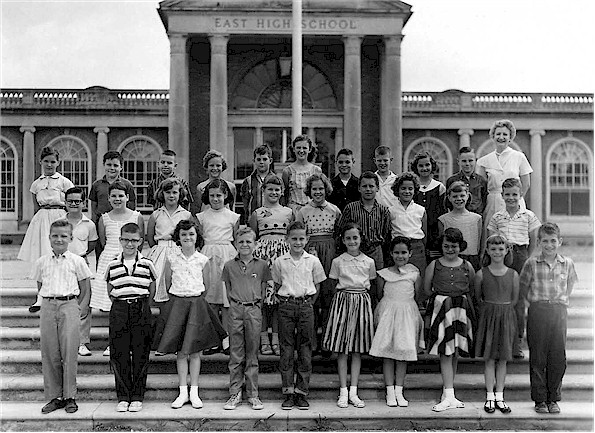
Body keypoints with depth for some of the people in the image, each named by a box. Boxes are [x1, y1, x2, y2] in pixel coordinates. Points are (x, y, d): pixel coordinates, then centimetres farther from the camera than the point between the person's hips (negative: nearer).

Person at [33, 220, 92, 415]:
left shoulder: (77, 261, 1)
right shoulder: (41, 262, 8)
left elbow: (84, 287, 8)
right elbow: (40, 287, 18)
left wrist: (71, 303, 8)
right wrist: (50, 300, 10)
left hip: (69, 306, -2)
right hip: (47, 306, 3)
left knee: (69, 352, -3)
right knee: (49, 353, 4)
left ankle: (69, 397, 7)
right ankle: (54, 397, 14)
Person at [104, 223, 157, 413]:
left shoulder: (147, 264, 2)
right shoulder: (112, 265, 6)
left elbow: (152, 289, 10)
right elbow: (110, 291, 15)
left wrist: (143, 305, 2)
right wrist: (119, 303, 5)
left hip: (141, 311, -1)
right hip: (119, 311, 1)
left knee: (140, 355, 1)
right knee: (119, 354, 2)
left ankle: (137, 397, 11)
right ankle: (123, 397, 12)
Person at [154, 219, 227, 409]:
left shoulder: (202, 259, 1)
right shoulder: (171, 257, 0)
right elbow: (167, 283, 11)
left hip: (197, 304, 0)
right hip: (177, 304, 0)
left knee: (195, 350, 2)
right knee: (180, 351, 3)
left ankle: (194, 393, 9)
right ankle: (183, 392, 10)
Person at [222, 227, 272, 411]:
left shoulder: (262, 265, 3)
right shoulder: (229, 266, 5)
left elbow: (265, 289, 9)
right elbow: (228, 290, 12)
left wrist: (256, 305, 4)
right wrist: (235, 305, 4)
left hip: (254, 311, -1)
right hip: (235, 310, 1)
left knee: (252, 354, 5)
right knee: (235, 354, 4)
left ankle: (253, 395, 12)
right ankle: (235, 394, 11)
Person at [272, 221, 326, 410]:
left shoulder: (313, 261, 4)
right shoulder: (279, 262, 5)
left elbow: (317, 286, 11)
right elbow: (277, 286, 13)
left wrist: (308, 304, 3)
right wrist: (285, 301, 4)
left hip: (306, 306, 0)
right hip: (286, 307, 0)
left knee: (305, 350, 2)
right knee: (286, 350, 1)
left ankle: (301, 392, 10)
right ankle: (288, 393, 8)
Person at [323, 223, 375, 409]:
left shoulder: (369, 262, 5)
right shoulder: (338, 261, 1)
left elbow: (371, 283, 15)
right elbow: (334, 283, 10)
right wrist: (346, 289, 1)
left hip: (362, 301, 1)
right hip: (342, 301, -1)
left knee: (358, 350, 4)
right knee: (341, 350, 0)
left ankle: (354, 392, 11)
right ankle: (343, 391, 8)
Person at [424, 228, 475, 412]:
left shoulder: (467, 266, 6)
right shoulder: (434, 265, 2)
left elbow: (472, 291, 15)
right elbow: (427, 289, 8)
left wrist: (461, 298, 6)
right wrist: (441, 297, 4)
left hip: (462, 310, 2)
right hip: (440, 310, -2)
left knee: (455, 353, 7)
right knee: (445, 353, -6)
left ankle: (447, 391, 18)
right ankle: (449, 396, -6)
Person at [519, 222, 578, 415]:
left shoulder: (567, 263, 4)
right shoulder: (532, 263, -2)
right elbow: (523, 287, 7)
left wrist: (561, 299, 12)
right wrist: (534, 301, 3)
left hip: (560, 311, 2)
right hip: (538, 311, -2)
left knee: (558, 358, 3)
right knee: (538, 357, 2)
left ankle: (553, 399, 16)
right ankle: (540, 399, 12)